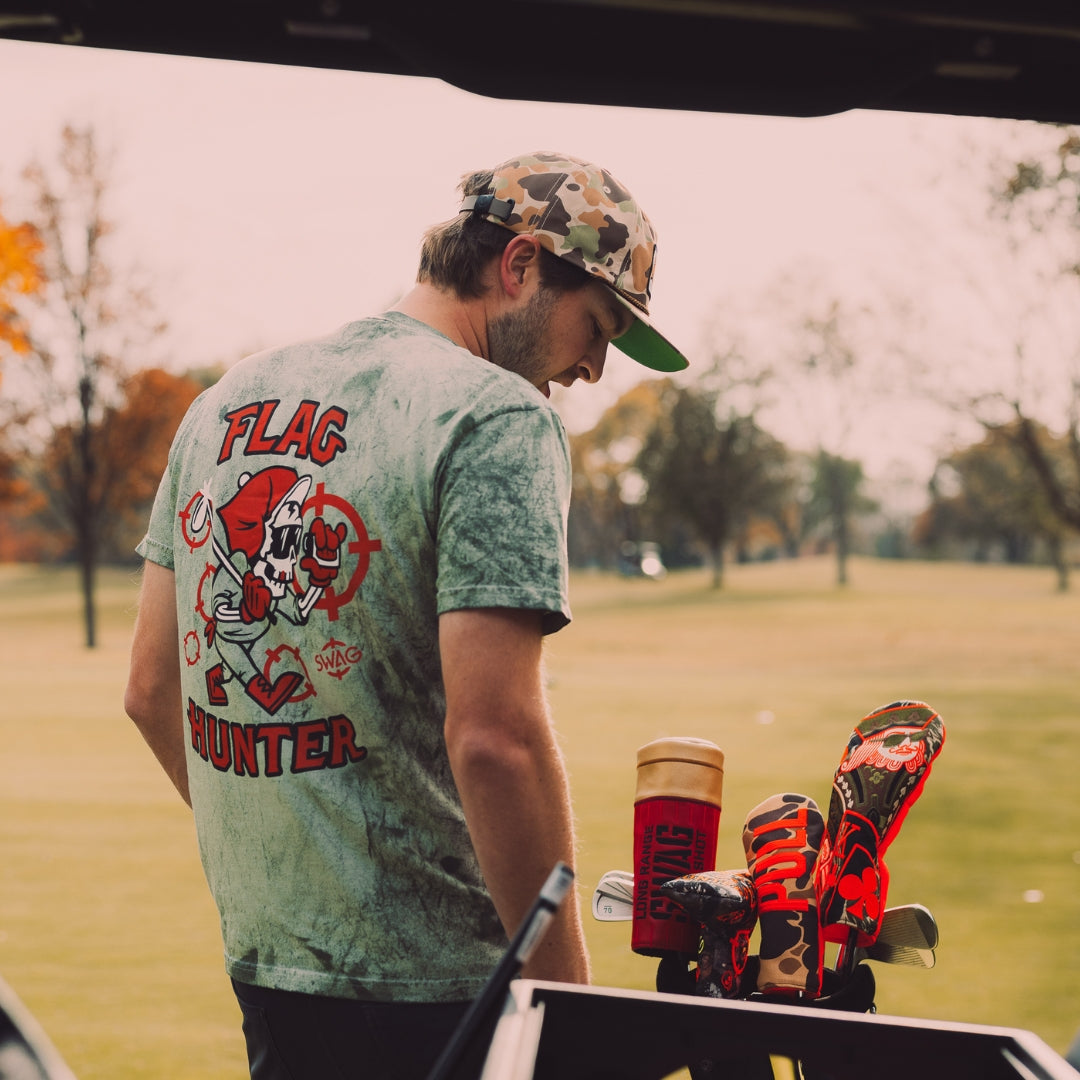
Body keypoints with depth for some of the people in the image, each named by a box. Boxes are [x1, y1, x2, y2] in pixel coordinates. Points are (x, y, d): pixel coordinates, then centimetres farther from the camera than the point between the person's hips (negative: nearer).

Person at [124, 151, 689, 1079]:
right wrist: (569, 1004, -14)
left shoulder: (228, 401, 11)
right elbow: (493, 735, -21)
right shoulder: (497, 415, -12)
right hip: (427, 990, -7)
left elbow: (151, 691, 14)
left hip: (259, 971, 7)